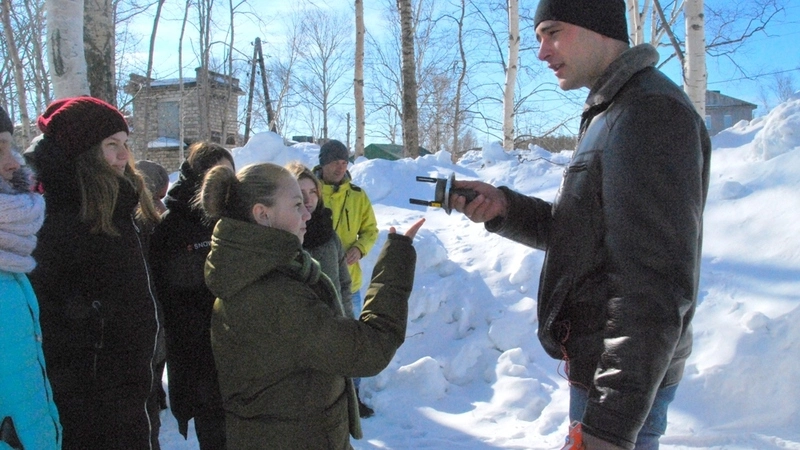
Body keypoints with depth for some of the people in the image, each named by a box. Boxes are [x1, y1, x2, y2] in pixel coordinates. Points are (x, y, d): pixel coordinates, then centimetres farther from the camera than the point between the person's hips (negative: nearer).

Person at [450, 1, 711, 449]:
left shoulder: (651, 112, -19)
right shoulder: (609, 114, 13)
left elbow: (655, 286, -26)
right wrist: (505, 208, -1)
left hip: (625, 382, -10)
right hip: (598, 362, 10)